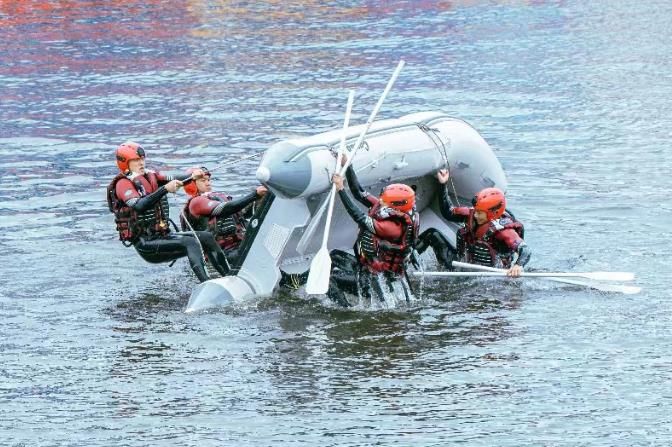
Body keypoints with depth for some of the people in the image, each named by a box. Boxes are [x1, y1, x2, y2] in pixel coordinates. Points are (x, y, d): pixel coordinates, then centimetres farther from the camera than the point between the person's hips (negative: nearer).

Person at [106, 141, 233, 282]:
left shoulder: (150, 176, 13)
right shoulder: (123, 184, -10)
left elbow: (174, 181, -2)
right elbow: (139, 206, -28)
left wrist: (192, 176, -22)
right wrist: (165, 189, -35)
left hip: (162, 236, 8)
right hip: (145, 243, -8)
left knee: (206, 237, -1)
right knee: (191, 243, -26)